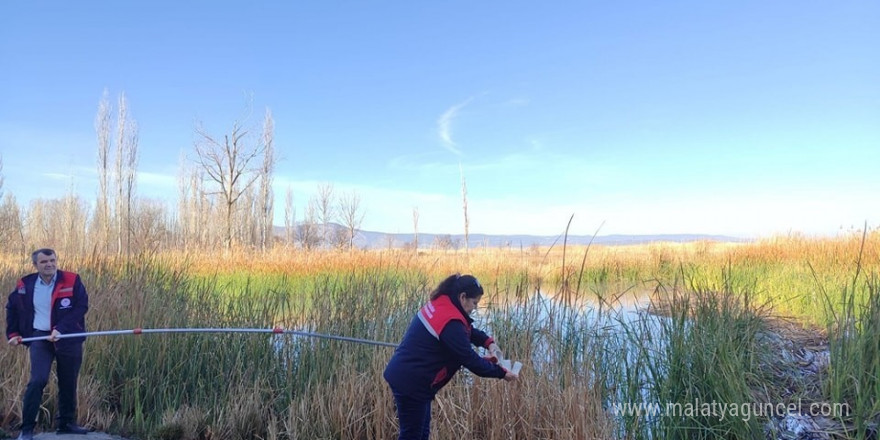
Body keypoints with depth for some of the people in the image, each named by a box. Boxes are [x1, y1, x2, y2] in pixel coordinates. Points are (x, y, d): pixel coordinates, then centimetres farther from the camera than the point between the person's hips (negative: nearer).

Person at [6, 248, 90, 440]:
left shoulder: (72, 280, -7)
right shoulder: (25, 285, 2)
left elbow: (81, 306, -12)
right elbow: (12, 307, 18)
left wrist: (61, 329, -20)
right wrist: (13, 333, 13)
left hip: (68, 338, 0)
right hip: (40, 337, 0)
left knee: (68, 383, 10)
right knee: (38, 380, -14)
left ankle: (67, 423, 26)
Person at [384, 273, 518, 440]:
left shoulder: (440, 304, 4)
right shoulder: (450, 322, -25)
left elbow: (468, 329, 18)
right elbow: (469, 358, -20)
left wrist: (488, 342, 1)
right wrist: (501, 372, -10)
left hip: (406, 376, 10)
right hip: (411, 383, -10)